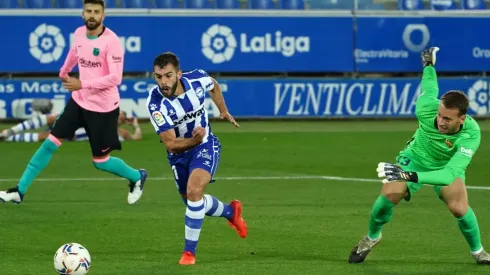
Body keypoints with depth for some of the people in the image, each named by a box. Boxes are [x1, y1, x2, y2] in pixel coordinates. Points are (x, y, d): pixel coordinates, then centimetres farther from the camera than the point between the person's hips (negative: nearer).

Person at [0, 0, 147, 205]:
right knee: (50, 143, 1)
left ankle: (137, 177, 32)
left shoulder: (111, 41, -21)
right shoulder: (79, 33, -1)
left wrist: (82, 84, -32)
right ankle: (20, 191, 6)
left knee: (100, 162, 4)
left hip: (103, 108, -6)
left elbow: (115, 78, -27)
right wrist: (64, 71, 41)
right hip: (79, 101, 6)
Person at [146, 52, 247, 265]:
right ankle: (231, 212, 50)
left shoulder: (197, 80, -23)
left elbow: (214, 87, 6)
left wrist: (224, 111, 12)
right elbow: (170, 144, -29)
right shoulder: (155, 103, -30)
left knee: (194, 190, -25)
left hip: (205, 145, -1)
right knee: (192, 201, 17)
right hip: (179, 151, 1)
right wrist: (193, 141, -46)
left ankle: (189, 251, -12)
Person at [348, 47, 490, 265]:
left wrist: (411, 177, -60)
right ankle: (372, 237, 11)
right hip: (414, 159, 1)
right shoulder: (427, 108, -33)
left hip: (447, 167, -1)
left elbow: (450, 173, -49)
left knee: (458, 207, -24)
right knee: (389, 194, -21)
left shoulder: (471, 134, -40)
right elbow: (429, 87, -8)